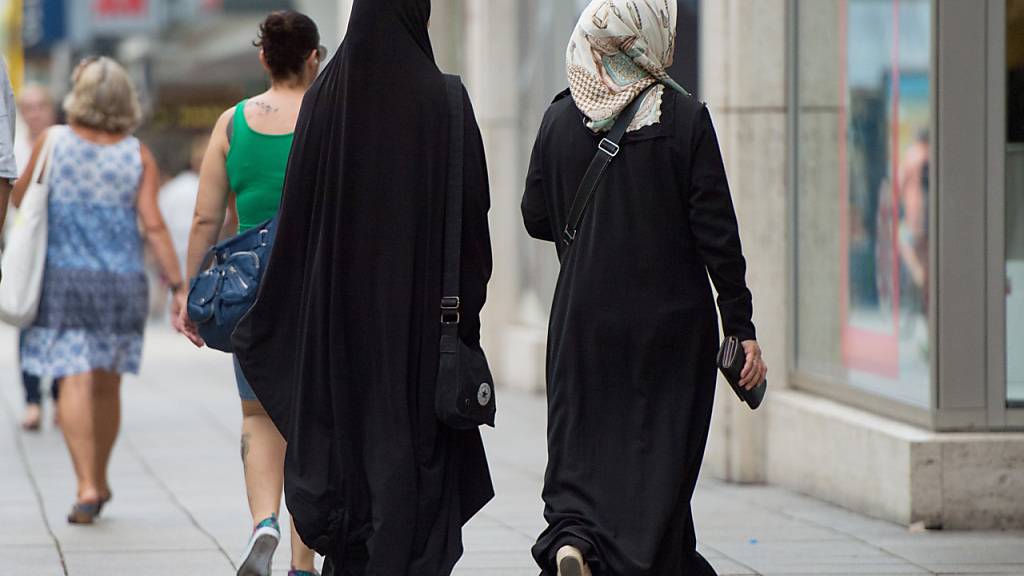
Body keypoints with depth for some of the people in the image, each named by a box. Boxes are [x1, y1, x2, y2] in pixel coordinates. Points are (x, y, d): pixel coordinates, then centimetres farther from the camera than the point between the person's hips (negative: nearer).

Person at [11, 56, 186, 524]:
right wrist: (178, 286, -4)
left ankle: (87, 486, -16)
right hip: (122, 282, 2)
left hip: (63, 279, -2)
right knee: (107, 385, 14)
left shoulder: (53, 142, -5)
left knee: (74, 383, -5)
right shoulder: (138, 156, -2)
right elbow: (153, 226, -7)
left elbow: (19, 199, 6)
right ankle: (99, 481, 26)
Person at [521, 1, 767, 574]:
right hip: (672, 322, -2)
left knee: (582, 449, 8)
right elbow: (717, 231, -10)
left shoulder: (561, 118, -1)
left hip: (584, 319, 2)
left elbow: (537, 218, 7)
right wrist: (742, 327, -5)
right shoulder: (685, 118, -9)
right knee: (660, 451, 7)